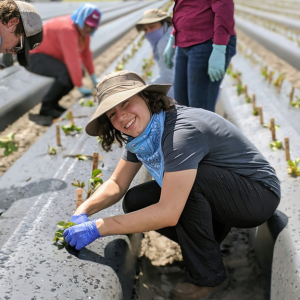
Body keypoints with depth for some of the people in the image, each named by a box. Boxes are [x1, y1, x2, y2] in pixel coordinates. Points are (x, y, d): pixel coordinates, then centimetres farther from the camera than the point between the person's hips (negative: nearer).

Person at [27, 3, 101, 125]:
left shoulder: (83, 29, 0)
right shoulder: (68, 30, -29)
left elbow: (86, 52, 9)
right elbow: (72, 60, -33)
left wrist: (93, 78, 7)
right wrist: (81, 88, -31)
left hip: (48, 55, 10)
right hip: (33, 56, -10)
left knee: (77, 73, 2)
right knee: (66, 73, -30)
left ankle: (52, 104, 9)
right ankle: (46, 108, -15)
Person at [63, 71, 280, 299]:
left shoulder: (182, 130, -32)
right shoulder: (140, 133, -5)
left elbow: (168, 213, -36)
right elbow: (116, 184, 2)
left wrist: (97, 228, -33)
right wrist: (82, 211, -18)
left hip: (260, 195, -7)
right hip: (216, 191, 8)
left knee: (191, 178, -35)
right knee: (135, 202, -6)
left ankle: (208, 275, -13)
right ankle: (210, 235, 11)